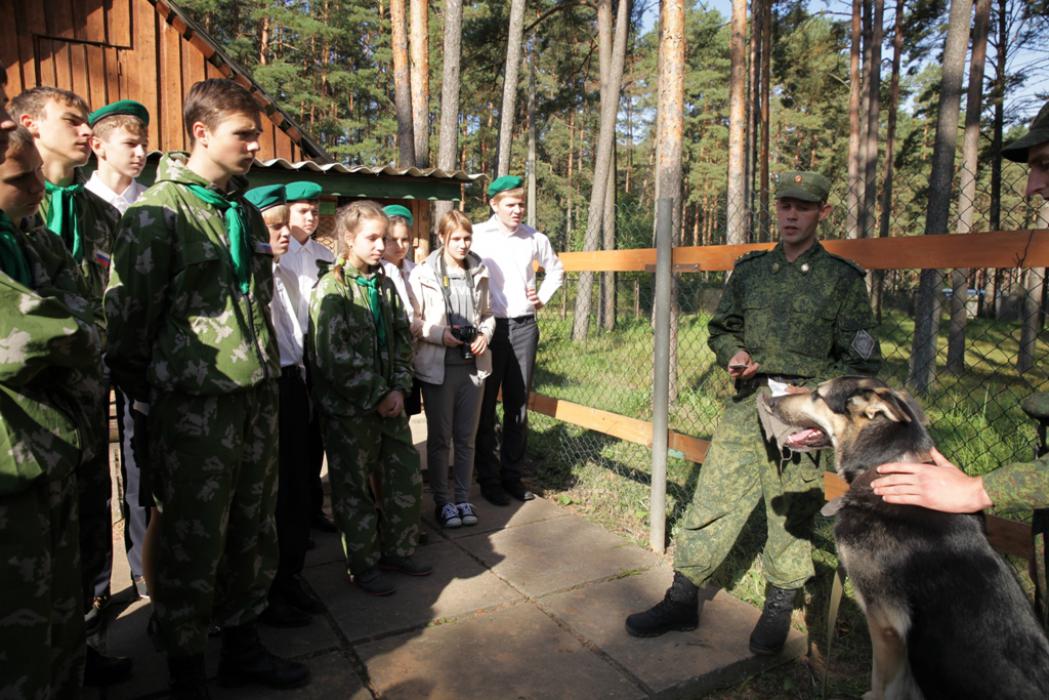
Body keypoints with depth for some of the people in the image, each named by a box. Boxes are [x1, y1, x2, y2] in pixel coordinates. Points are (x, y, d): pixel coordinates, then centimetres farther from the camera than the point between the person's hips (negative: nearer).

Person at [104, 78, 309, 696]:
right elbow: (128, 308, -7)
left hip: (257, 393, 7)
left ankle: (244, 645, 31)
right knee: (194, 540, 3)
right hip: (194, 401, -6)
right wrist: (140, 388, -1)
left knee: (254, 529, 13)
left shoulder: (248, 213, 15)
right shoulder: (159, 210, -7)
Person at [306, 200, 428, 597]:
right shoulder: (332, 289, -12)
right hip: (349, 408, -6)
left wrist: (399, 389, -4)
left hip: (390, 400, 7)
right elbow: (335, 358, -19)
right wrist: (377, 397, -16)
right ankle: (363, 565, 25)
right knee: (354, 489, 8)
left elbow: (403, 340, 9)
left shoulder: (384, 285, 8)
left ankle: (397, 549, 32)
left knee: (406, 476, 13)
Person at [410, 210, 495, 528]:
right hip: (438, 367, -3)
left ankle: (463, 498, 25)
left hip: (473, 365, 4)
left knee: (466, 437, 12)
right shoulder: (423, 274, -5)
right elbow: (413, 321, -4)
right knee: (439, 438, 8)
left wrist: (484, 334, -4)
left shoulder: (479, 273, 7)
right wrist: (440, 335, -17)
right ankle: (442, 501, 22)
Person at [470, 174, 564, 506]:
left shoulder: (535, 238, 6)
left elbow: (556, 269, 23)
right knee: (485, 406, 3)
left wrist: (543, 296, 8)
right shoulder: (476, 235, -5)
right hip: (490, 326, -3)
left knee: (518, 405, 9)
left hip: (525, 326, 3)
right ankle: (488, 478, 16)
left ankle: (512, 474, 22)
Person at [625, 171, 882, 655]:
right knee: (712, 497, 2)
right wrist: (733, 353, -1)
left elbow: (861, 361, 1)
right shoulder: (750, 270, 11)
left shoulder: (843, 279, 2)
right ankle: (682, 600, 15)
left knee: (790, 511, 7)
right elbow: (721, 327, 21)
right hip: (747, 404, 3)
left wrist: (814, 396, -13)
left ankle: (778, 608, 28)